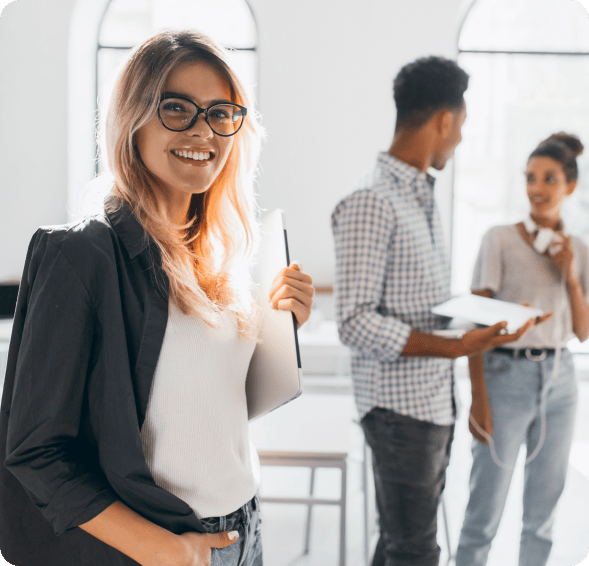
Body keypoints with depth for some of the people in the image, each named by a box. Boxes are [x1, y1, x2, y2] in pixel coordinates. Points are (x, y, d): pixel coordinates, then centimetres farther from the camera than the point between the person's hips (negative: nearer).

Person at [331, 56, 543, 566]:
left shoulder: (423, 198, 13)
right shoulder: (371, 203, -17)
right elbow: (356, 323, -22)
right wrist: (455, 348, -26)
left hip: (436, 399, 9)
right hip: (401, 405, -9)